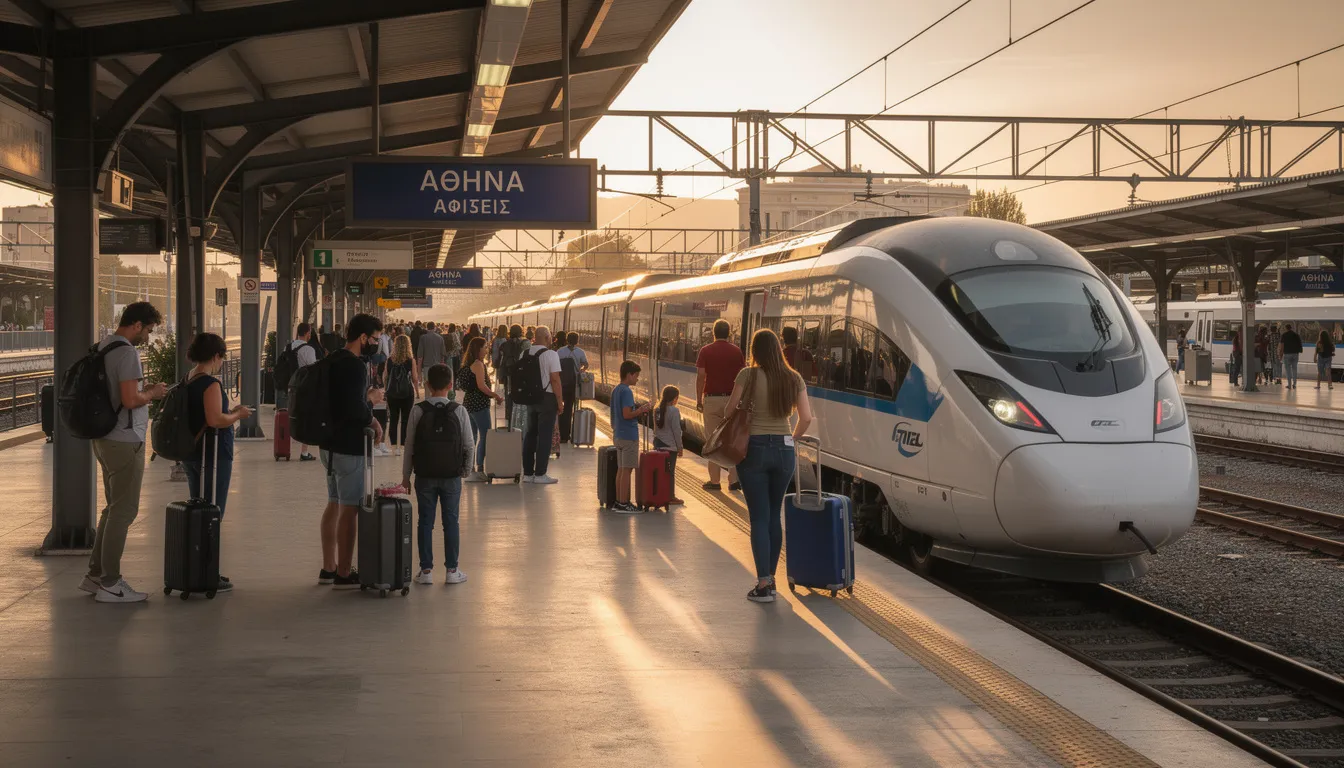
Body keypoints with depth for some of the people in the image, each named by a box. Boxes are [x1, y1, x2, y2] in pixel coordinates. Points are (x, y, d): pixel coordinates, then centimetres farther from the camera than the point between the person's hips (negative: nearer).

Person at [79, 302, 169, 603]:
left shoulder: (102, 348, 13)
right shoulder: (127, 352, -17)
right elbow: (130, 400, -24)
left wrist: (145, 391, 14)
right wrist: (152, 393, -6)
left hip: (105, 439, 10)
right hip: (125, 442, -10)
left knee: (113, 508, 19)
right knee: (123, 511, -3)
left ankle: (95, 575, 23)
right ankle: (109, 584, 0)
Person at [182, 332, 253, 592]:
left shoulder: (188, 381, 9)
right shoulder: (210, 384, -17)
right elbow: (215, 420, -25)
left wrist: (229, 412, 18)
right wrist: (238, 415, -9)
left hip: (191, 454, 9)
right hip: (213, 456, -9)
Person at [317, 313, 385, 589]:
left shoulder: (334, 361, 12)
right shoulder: (355, 366, -20)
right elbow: (355, 409, -26)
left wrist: (371, 419, 9)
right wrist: (372, 400, -7)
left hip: (331, 444, 10)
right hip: (349, 448, -10)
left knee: (334, 505, 17)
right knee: (349, 510, -4)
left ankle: (329, 567, 25)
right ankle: (344, 574, 1)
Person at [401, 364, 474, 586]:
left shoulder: (418, 411, -7)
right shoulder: (458, 411, -6)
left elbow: (410, 444, -3)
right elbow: (468, 445, -3)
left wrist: (405, 474, 6)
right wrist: (466, 469, 13)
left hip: (424, 476, 0)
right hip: (452, 476, 0)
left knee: (425, 522, 7)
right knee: (451, 521, 7)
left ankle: (426, 570, 9)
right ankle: (451, 570, 10)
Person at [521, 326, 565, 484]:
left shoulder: (526, 353, 5)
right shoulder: (551, 354, -13)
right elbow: (555, 379, -15)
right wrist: (560, 402, -9)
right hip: (547, 398, -6)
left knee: (530, 434, 14)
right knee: (545, 436, -1)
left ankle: (527, 472, 18)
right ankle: (540, 474, 1)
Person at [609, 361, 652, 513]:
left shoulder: (616, 390, 13)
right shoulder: (626, 391, -16)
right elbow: (627, 414, -23)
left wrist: (638, 413, 14)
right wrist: (641, 410, -10)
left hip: (618, 436, 9)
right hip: (629, 436, -9)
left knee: (621, 469, 12)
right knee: (627, 470, -5)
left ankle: (618, 502, 15)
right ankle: (623, 504, -3)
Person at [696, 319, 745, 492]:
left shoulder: (706, 351, -3)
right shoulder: (736, 351, 2)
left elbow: (700, 376, -6)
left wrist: (699, 400, 1)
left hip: (711, 399, -2)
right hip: (732, 399, 2)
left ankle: (714, 480, 3)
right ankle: (734, 480, 5)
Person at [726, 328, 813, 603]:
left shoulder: (748, 375, -8)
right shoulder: (794, 379, 2)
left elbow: (731, 409, -4)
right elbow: (806, 418, 1)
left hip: (755, 448, -3)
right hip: (784, 450, 4)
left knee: (759, 518, 0)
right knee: (774, 516, 15)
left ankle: (763, 585, -2)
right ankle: (770, 579, 20)